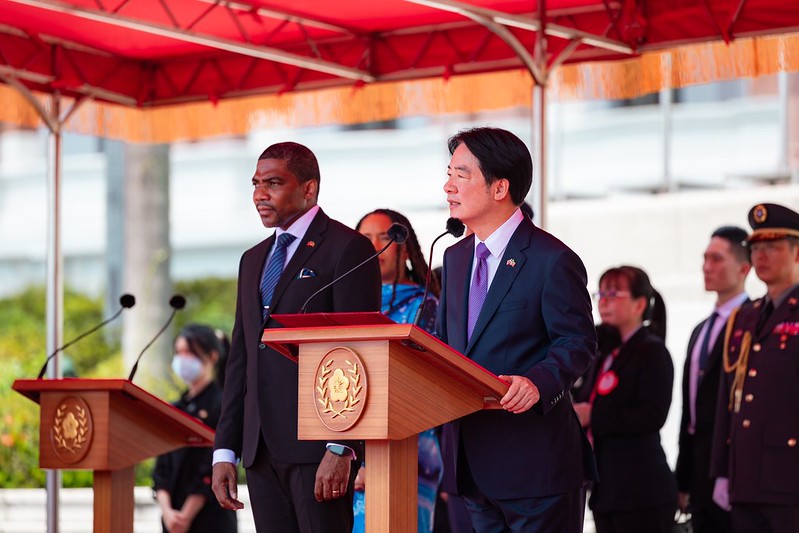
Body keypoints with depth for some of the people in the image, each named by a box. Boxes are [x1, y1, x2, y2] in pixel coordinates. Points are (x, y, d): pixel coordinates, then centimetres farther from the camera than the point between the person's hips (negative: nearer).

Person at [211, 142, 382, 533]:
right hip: (261, 448, 7)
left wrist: (341, 449, -17)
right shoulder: (254, 260, 20)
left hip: (318, 444, -7)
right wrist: (225, 450, 11)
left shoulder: (348, 249, -3)